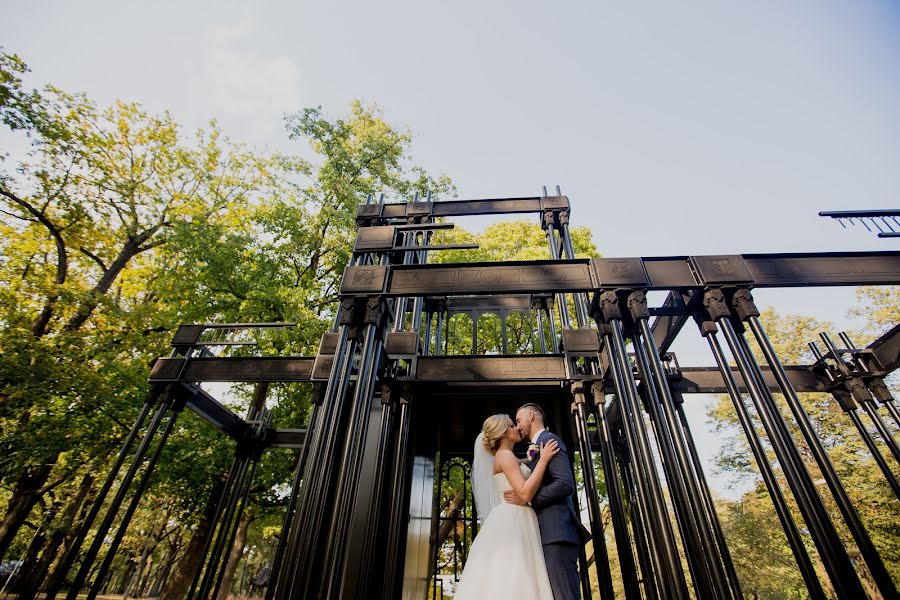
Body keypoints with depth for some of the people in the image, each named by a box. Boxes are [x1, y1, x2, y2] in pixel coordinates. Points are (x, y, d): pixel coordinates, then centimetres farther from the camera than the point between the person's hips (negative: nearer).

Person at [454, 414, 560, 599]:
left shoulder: (509, 458, 22)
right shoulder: (505, 455, -8)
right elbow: (525, 493, -18)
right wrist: (543, 460, -13)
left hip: (516, 522, 9)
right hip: (512, 522, -9)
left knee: (514, 582, 4)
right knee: (511, 583, -13)